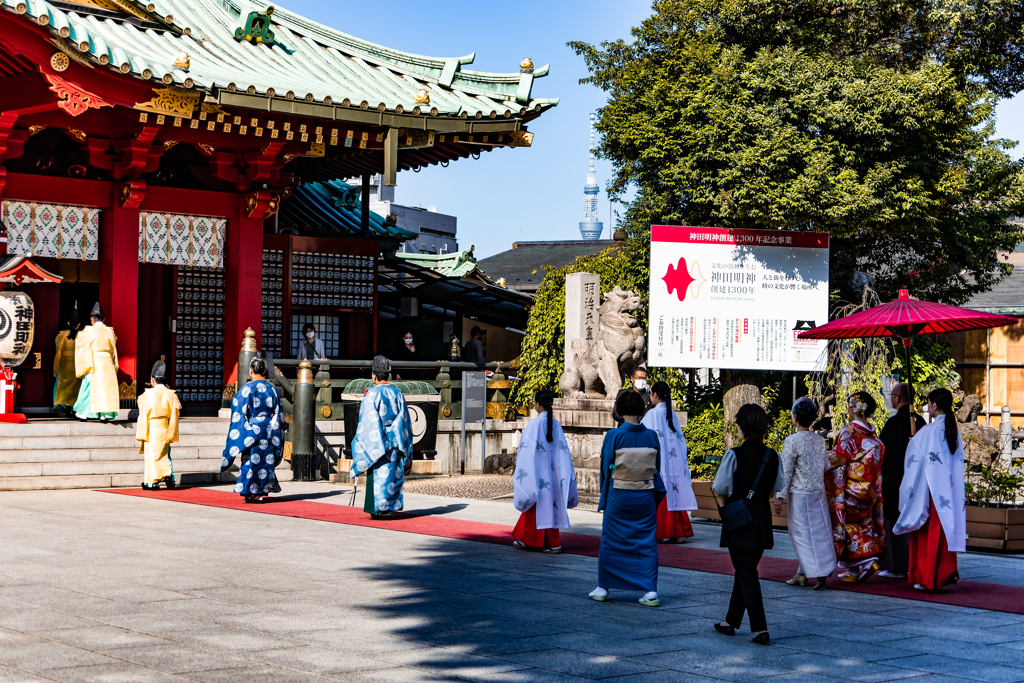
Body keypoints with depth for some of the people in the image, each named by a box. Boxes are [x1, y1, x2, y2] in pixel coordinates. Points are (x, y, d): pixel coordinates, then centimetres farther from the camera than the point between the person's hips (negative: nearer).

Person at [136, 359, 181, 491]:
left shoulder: (147, 395, -9)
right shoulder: (172, 395, 0)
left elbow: (143, 416, -7)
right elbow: (174, 416, 2)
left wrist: (141, 434, -1)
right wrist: (172, 435, 10)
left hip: (151, 430, -3)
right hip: (165, 431, 3)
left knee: (152, 455, 3)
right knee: (164, 454, 17)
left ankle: (151, 482, 6)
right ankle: (168, 475, 2)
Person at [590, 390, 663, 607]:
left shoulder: (614, 436, -11)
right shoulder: (651, 436, -4)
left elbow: (606, 467, -4)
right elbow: (657, 468, 4)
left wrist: (604, 498, 8)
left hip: (618, 496, -2)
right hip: (645, 496, 2)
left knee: (610, 541, 11)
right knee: (647, 542, 7)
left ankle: (603, 588, 19)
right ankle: (650, 591, 1)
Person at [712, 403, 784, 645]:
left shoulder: (734, 455, -16)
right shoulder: (773, 456, 0)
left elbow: (719, 489, -17)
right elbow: (778, 487, 9)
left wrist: (727, 496, 5)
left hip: (739, 522, -5)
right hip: (762, 522, 5)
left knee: (746, 574, 0)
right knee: (745, 571, 17)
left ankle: (761, 629, -7)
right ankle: (731, 621, 29)